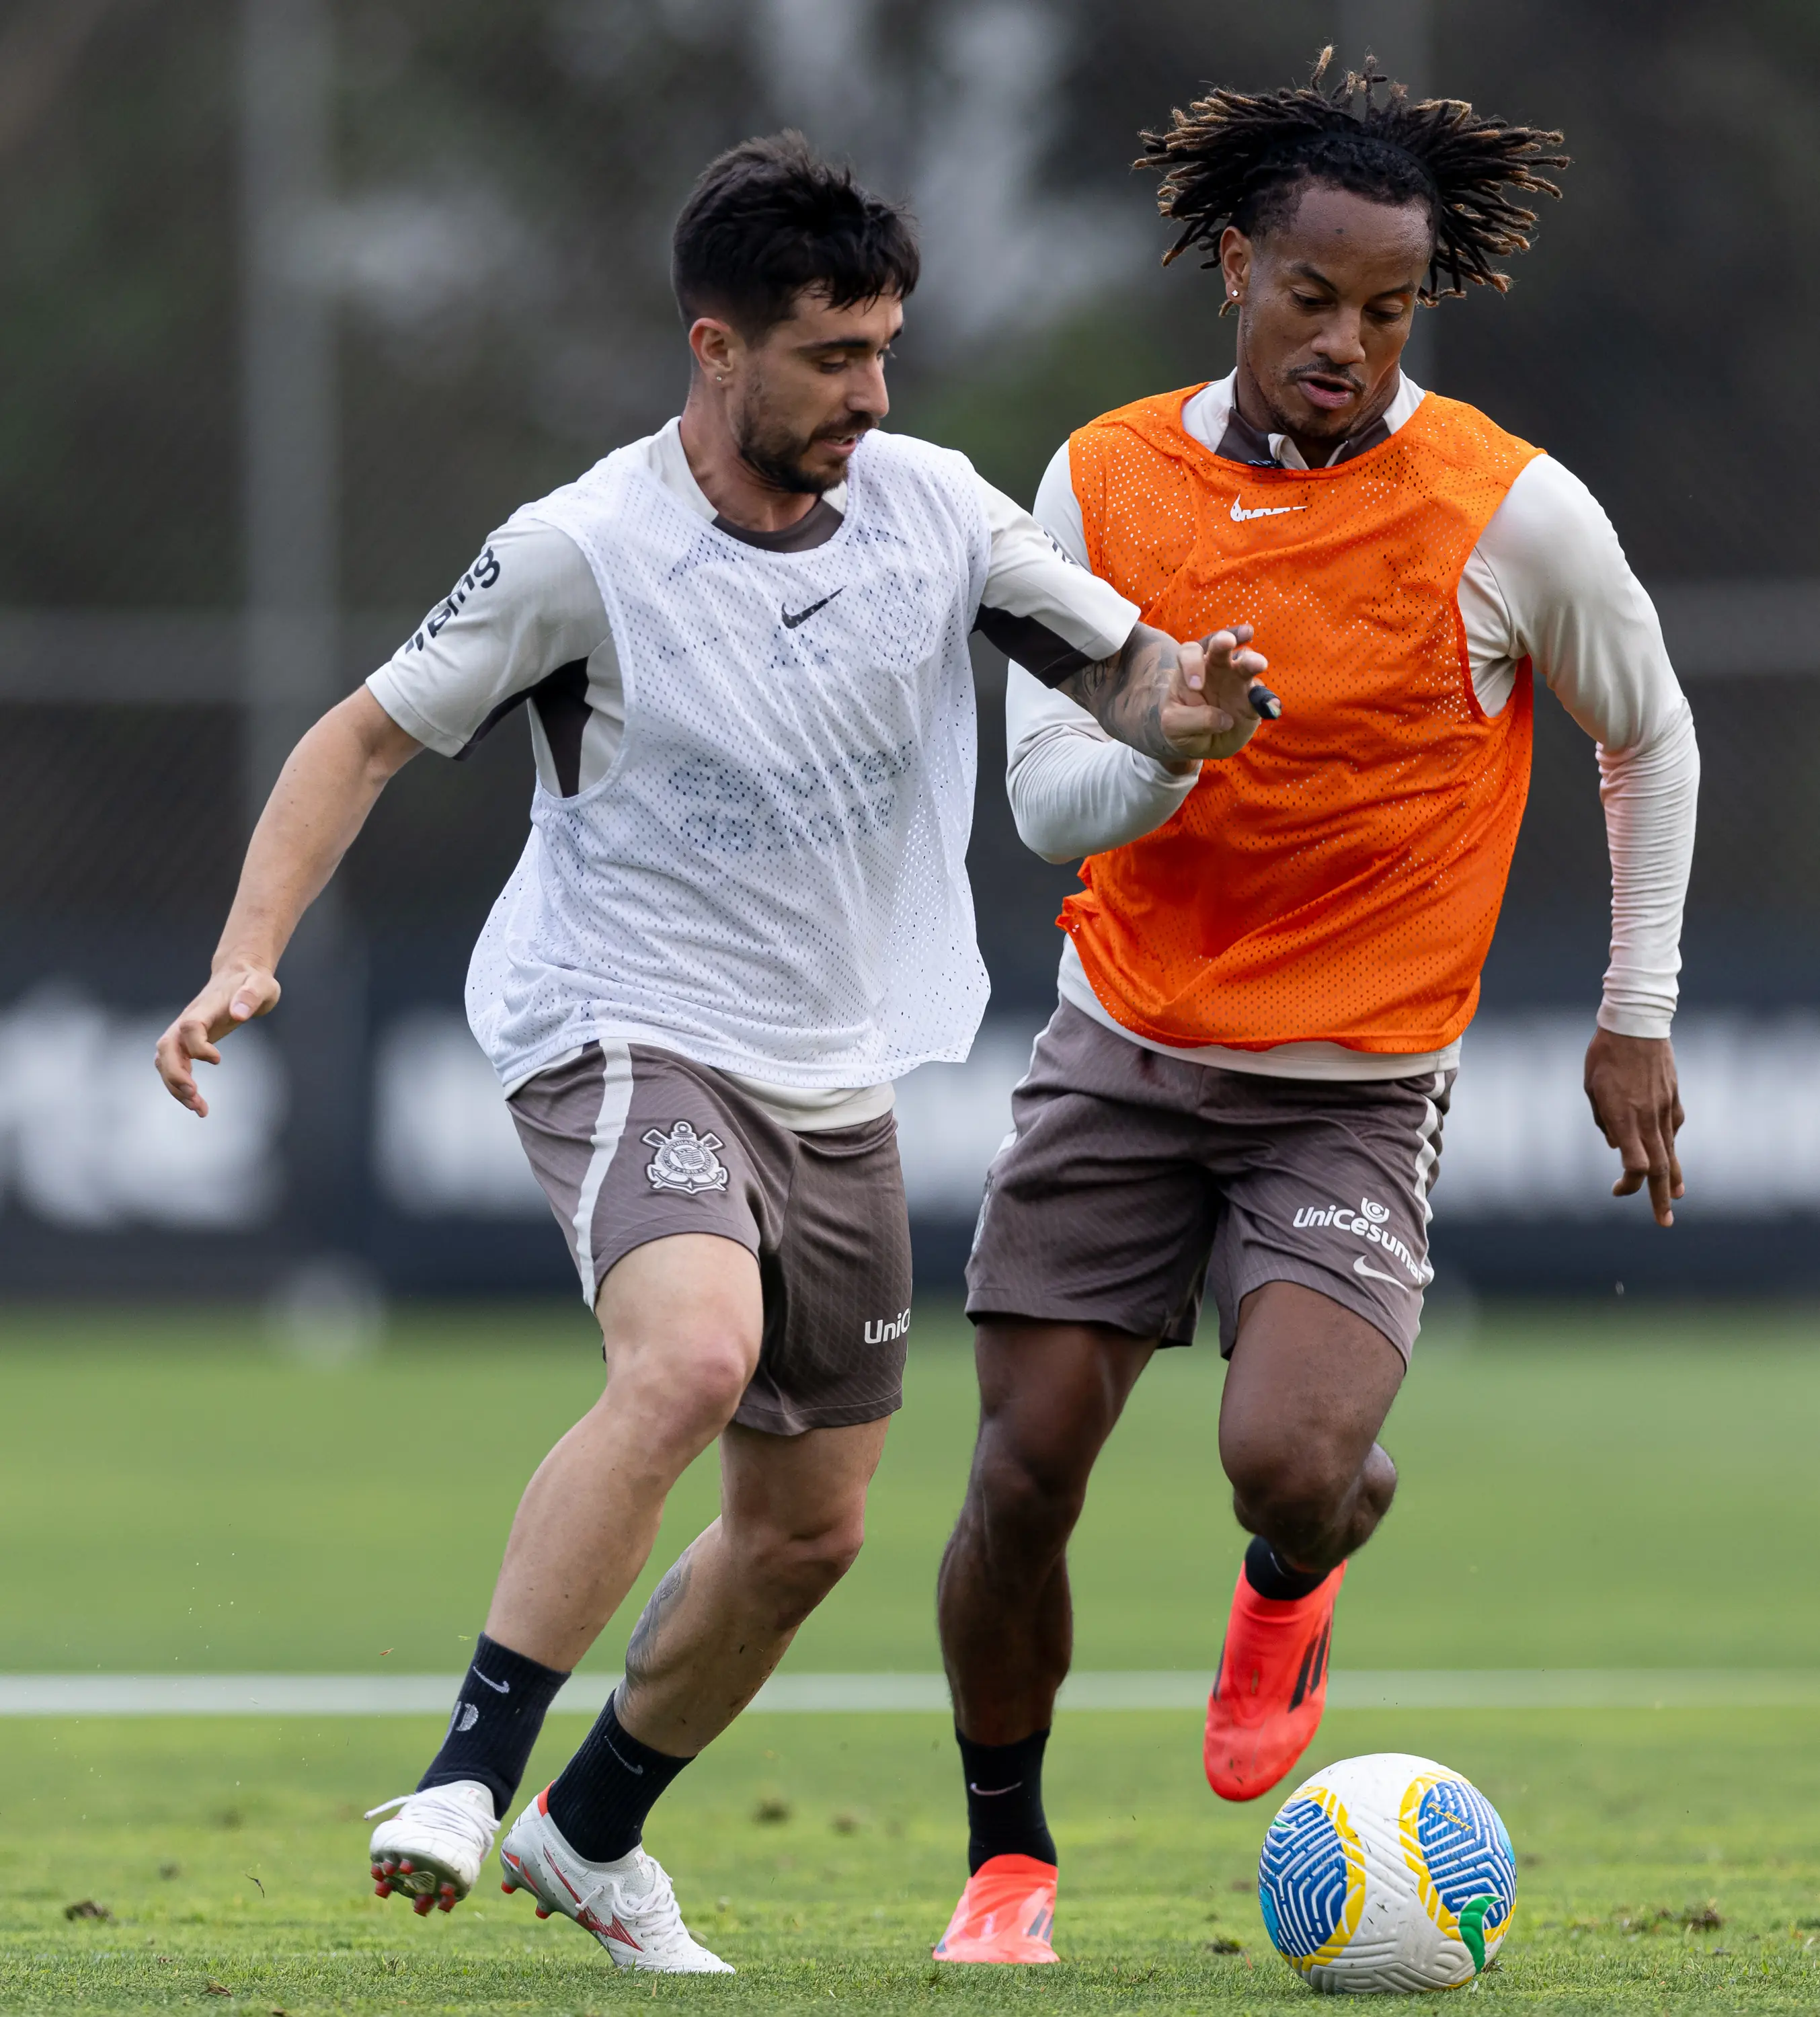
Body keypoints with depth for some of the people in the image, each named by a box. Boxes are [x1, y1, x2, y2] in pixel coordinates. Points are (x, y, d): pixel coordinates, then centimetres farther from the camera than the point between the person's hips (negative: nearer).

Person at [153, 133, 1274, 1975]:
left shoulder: (931, 508, -2)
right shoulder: (583, 551, -14)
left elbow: (1122, 668, 4)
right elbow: (369, 736, -5)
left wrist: (1187, 703, -21)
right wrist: (246, 962, -17)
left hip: (838, 1082, 6)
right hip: (626, 1037, -6)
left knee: (808, 1527, 12)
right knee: (693, 1358, -34)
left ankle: (589, 1834, 34)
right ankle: (464, 1779, -29)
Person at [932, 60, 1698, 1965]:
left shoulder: (1514, 515, -10)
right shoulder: (1106, 480, -3)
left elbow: (1650, 739, 7)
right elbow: (1044, 799, -4)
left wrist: (1637, 1016, 7)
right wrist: (1167, 746, -27)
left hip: (1356, 1090, -2)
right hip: (1123, 1053, 3)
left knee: (1288, 1458, -23)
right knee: (1024, 1470, -3)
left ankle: (1292, 1583, 16)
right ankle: (1007, 1859, 20)